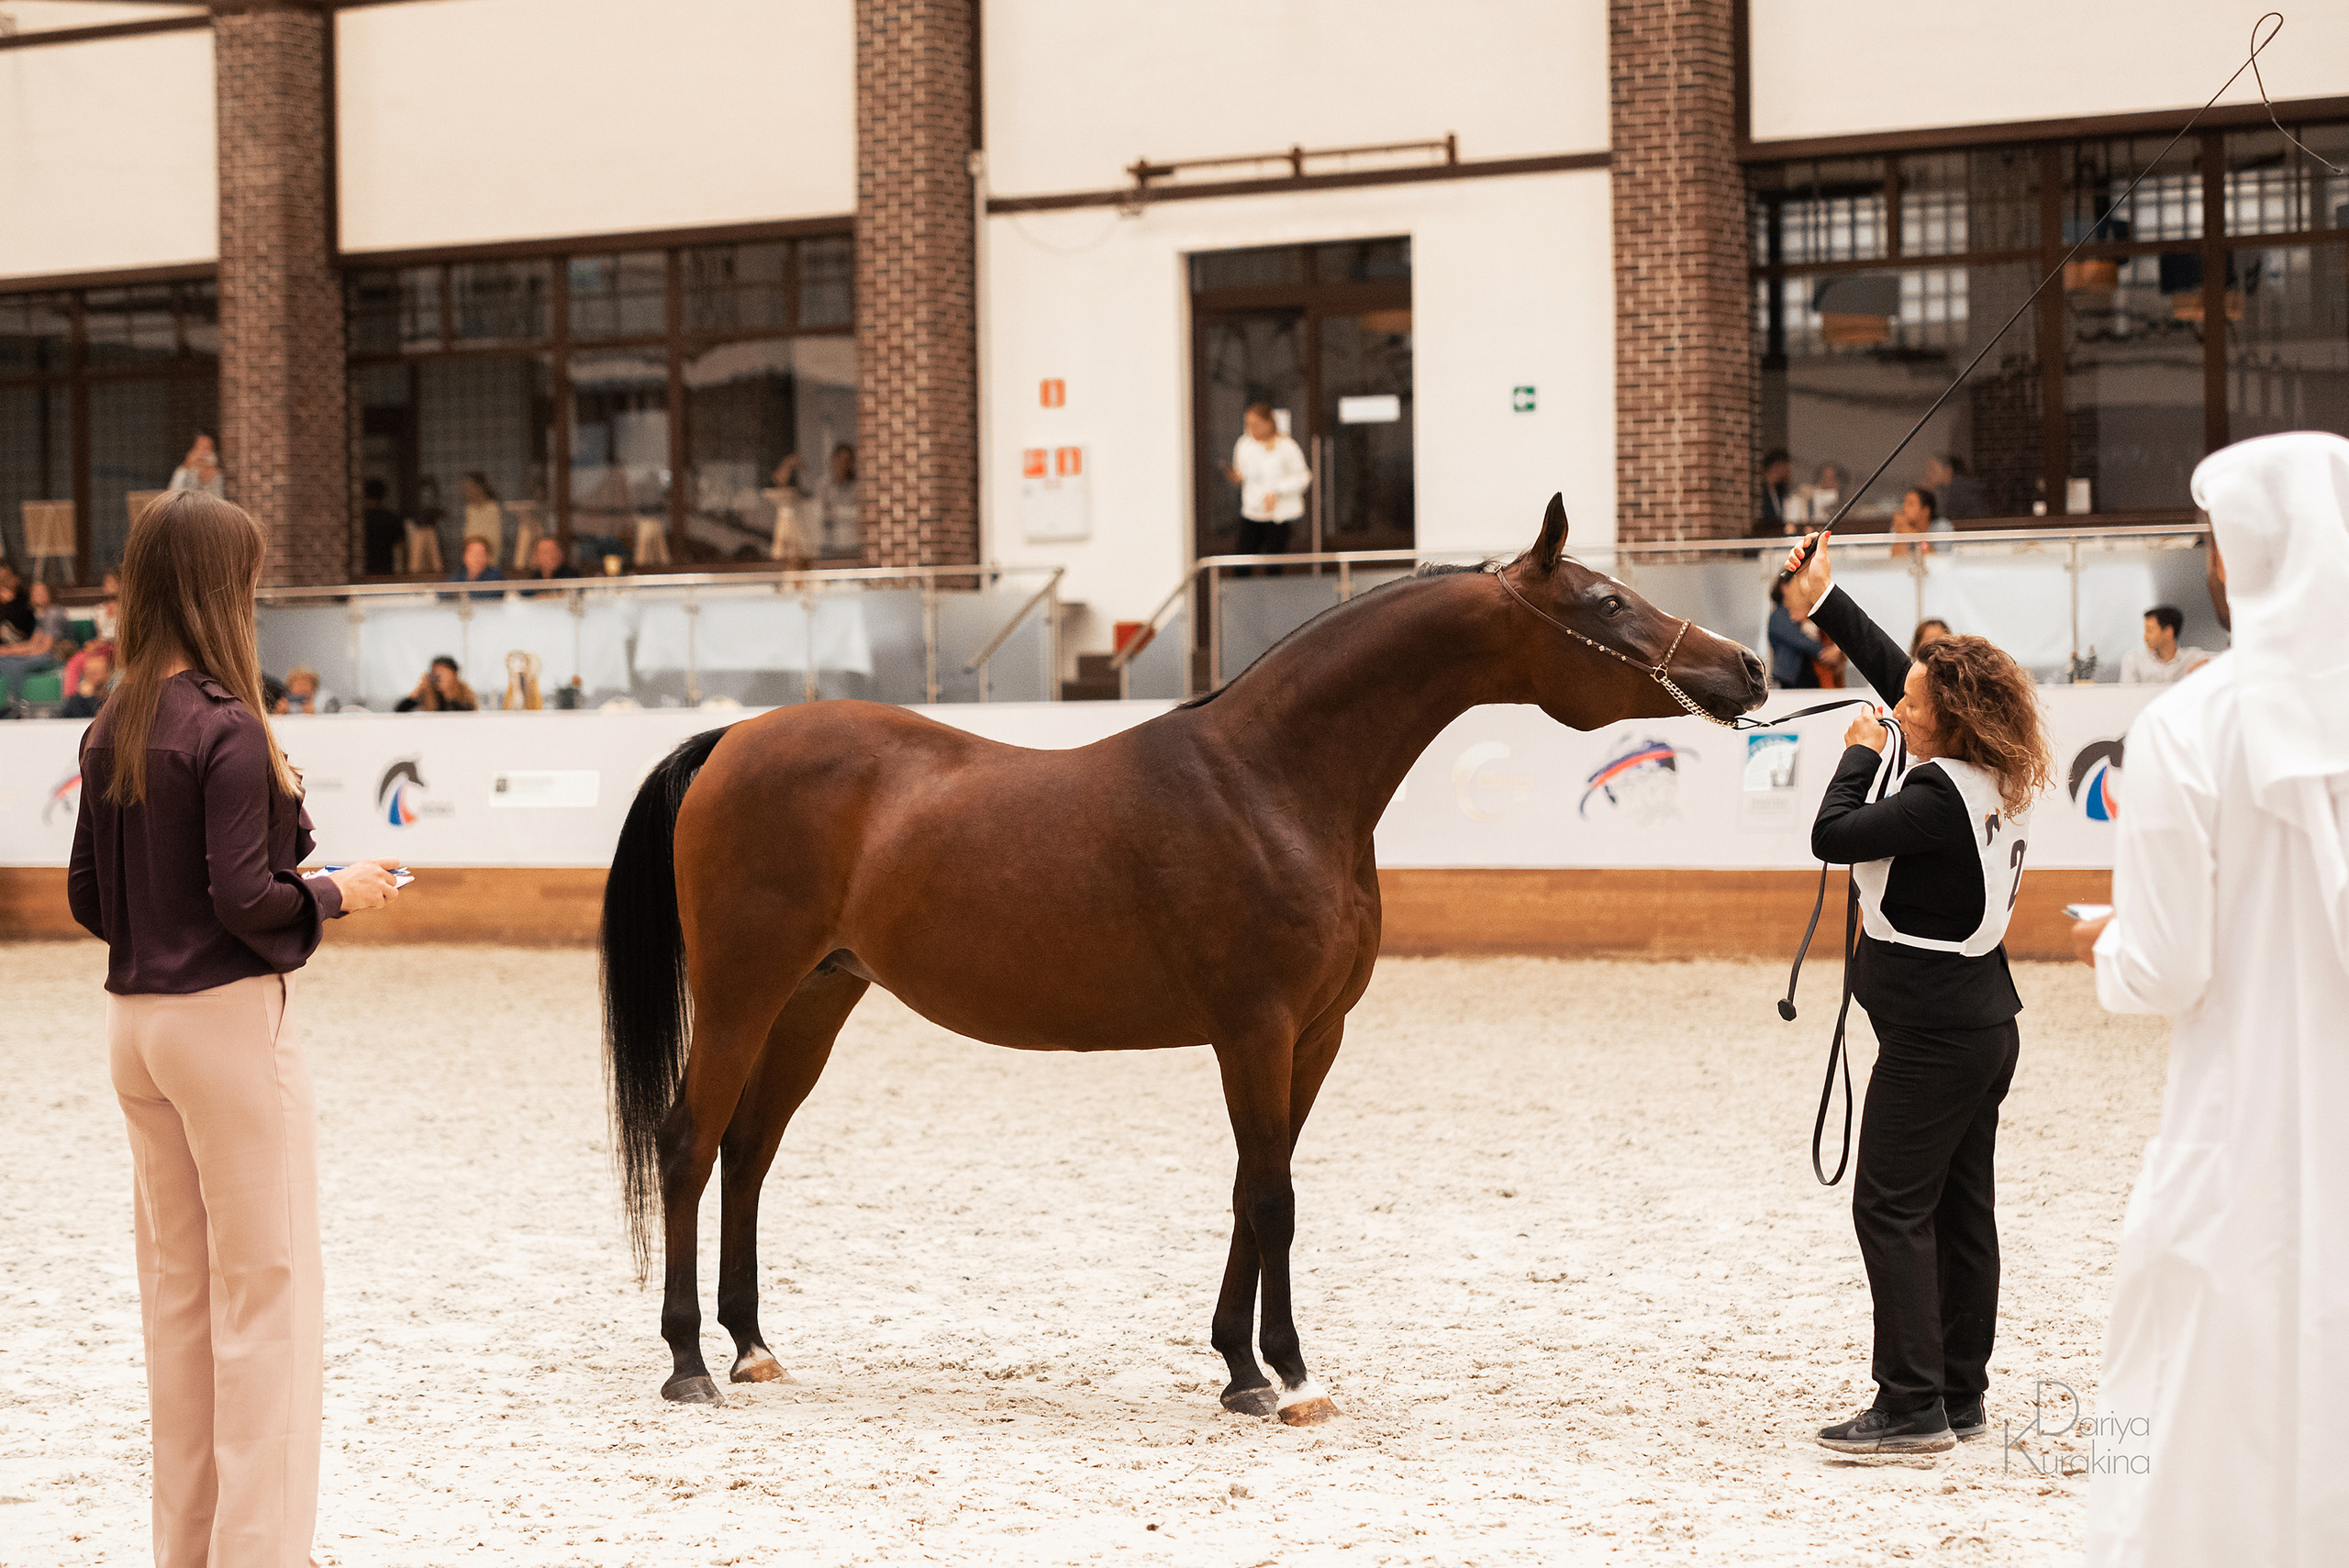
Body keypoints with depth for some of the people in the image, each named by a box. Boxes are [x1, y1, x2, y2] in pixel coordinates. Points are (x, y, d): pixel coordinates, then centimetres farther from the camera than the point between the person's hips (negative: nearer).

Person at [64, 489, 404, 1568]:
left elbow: (87, 894, 10)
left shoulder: (112, 731, 6)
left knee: (176, 1287, 14)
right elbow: (246, 900, -20)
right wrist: (341, 892, -4)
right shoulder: (227, 730, -16)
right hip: (229, 1017, -8)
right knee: (268, 1288, 0)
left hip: (136, 1021, 8)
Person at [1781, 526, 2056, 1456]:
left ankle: (1913, 1407, -6)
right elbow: (1890, 667, 14)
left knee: (1891, 1209, -5)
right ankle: (1961, 1396, 17)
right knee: (1960, 1211, 12)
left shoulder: (1942, 798, -23)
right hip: (1982, 1023, 10)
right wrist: (1820, 603, 17)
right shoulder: (1996, 776, 5)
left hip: (1933, 1032, -10)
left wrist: (1862, 756, -5)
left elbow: (1833, 837, -21)